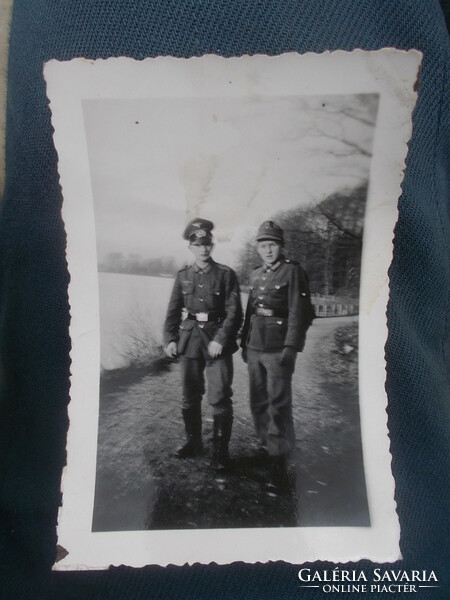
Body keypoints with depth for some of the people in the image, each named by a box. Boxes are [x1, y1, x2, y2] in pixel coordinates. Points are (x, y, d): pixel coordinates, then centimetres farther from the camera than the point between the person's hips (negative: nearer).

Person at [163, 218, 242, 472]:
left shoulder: (226, 274, -1)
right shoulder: (183, 276, 9)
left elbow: (234, 312, -6)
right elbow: (173, 311, 9)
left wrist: (220, 340, -17)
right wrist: (170, 339, -3)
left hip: (218, 341, -3)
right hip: (190, 340, 4)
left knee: (220, 398, -4)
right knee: (190, 397, 12)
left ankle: (221, 451, 10)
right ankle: (194, 441, 30)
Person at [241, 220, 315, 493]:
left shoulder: (293, 271, -5)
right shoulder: (256, 275, 15)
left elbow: (299, 312, -11)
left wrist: (291, 347, -17)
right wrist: (245, 343, 17)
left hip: (278, 350, -7)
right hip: (255, 348, 7)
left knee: (279, 405, -5)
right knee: (258, 402, 13)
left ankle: (279, 464, 2)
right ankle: (266, 445, 30)